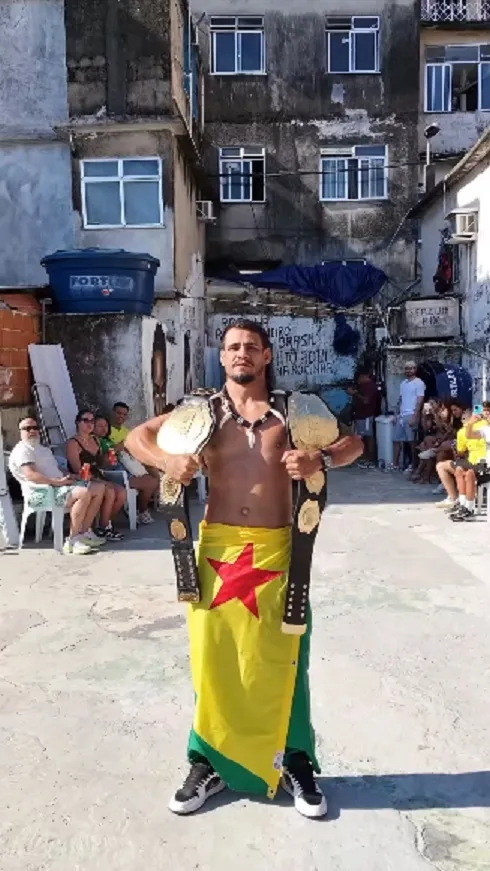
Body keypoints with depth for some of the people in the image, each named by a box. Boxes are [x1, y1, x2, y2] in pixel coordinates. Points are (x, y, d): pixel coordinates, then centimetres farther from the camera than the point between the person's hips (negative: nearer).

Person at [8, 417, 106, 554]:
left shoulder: (43, 449, 27)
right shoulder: (22, 450, -5)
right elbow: (31, 475, -20)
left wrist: (67, 476, 7)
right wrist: (58, 481, -24)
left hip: (58, 486, 10)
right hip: (42, 492, -10)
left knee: (99, 489, 0)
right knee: (84, 493, -32)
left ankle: (84, 532, -1)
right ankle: (73, 540, -25)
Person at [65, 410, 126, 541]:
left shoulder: (95, 440, 17)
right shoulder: (73, 443, -6)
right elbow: (78, 470, -15)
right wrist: (97, 480, -21)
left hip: (99, 480, 7)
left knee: (121, 492, -18)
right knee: (110, 492, -29)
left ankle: (106, 524, -1)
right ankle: (103, 529, -11)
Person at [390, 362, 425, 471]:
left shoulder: (419, 383, -6)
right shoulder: (403, 383, 17)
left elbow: (419, 401, -12)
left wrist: (414, 417, -18)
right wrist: (396, 414, 13)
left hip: (411, 416, -7)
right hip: (401, 416, 8)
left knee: (412, 441, -2)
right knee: (396, 440, 8)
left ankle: (413, 465, 6)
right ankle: (395, 464, 14)